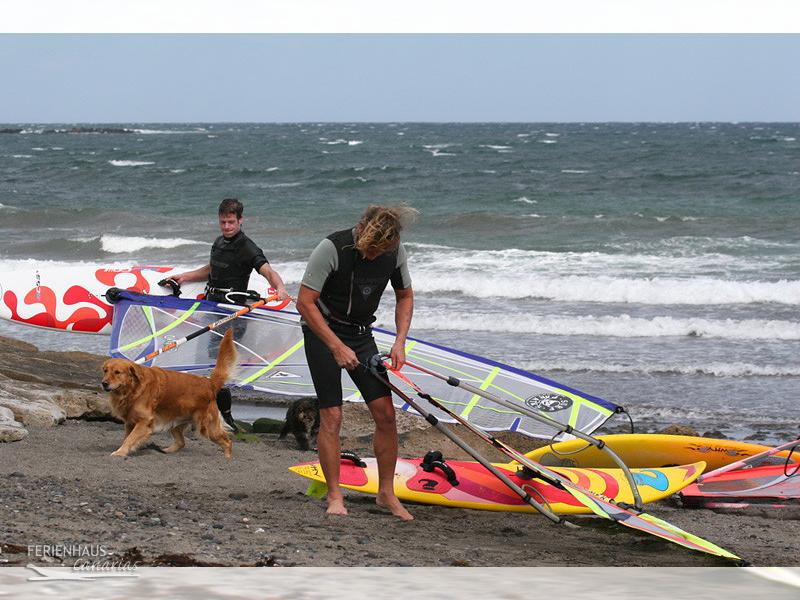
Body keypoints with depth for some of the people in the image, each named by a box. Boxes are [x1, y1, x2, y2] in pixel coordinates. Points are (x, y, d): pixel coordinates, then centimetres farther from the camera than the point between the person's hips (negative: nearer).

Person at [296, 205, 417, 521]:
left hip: (361, 334, 5)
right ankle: (334, 496, -1)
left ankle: (386, 493, 8)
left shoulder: (394, 252, -9)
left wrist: (400, 342, -5)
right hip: (322, 330, -5)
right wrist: (337, 347, -24)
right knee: (331, 415, -11)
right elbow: (305, 302, -22)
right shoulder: (332, 248, -25)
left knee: (385, 413, -3)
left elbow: (405, 296, 8)